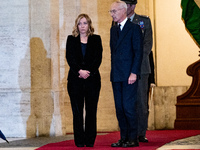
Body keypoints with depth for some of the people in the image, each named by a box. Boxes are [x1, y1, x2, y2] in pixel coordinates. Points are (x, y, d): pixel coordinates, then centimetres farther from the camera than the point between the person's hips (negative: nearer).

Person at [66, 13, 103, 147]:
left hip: (92, 79, 0)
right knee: (77, 111, -1)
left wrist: (88, 72, -13)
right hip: (75, 80, 0)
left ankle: (90, 140, 4)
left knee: (91, 110, -1)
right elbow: (70, 58, 0)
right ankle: (79, 141, 2)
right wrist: (79, 71, -15)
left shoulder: (96, 39, 10)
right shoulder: (71, 39, 11)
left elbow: (98, 58, 1)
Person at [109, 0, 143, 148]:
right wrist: (113, 71, 12)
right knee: (119, 108, 8)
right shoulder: (113, 29, 17)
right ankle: (124, 138, 14)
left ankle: (133, 138, -1)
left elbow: (138, 52, -9)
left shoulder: (134, 28, -5)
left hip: (129, 75, -7)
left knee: (129, 107, -8)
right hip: (116, 75, 7)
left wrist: (133, 73, -16)